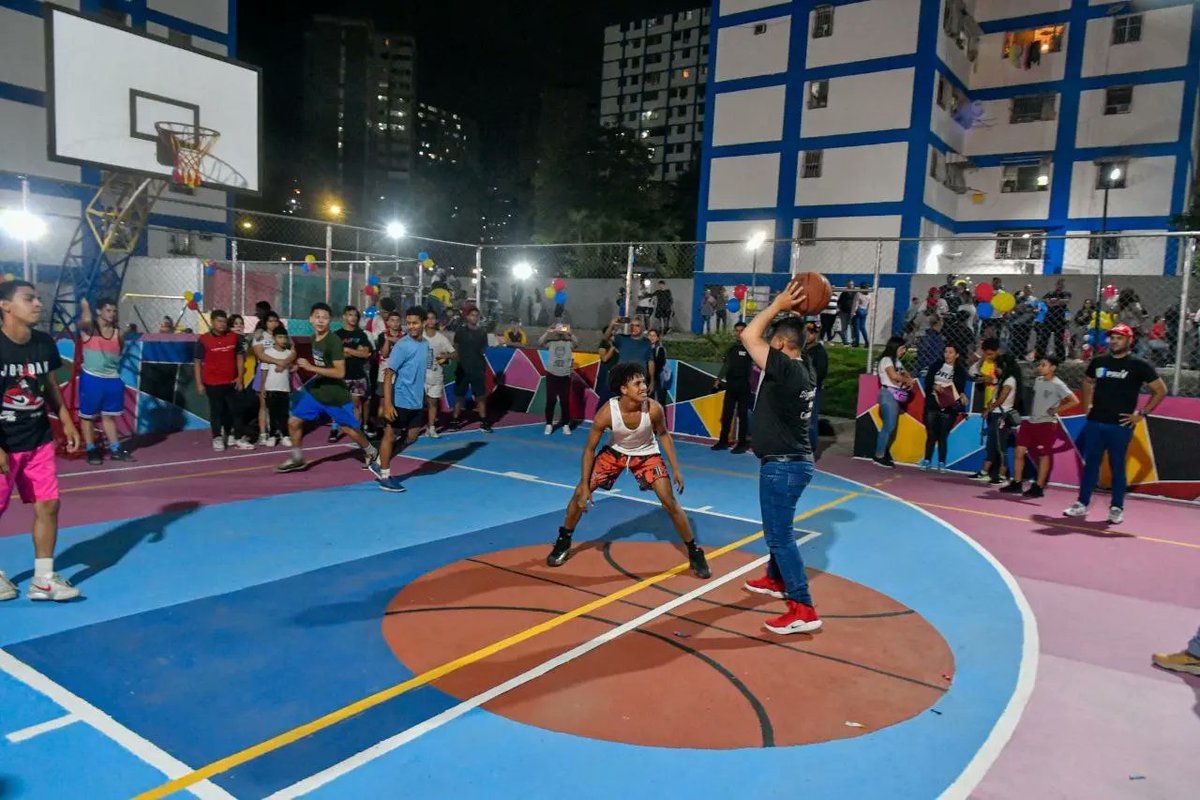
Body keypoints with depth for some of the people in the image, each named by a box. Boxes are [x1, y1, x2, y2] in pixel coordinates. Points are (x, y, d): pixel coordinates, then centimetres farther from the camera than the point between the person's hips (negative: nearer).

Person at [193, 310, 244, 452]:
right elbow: (197, 362, -3)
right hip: (212, 382, -3)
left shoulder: (234, 337, 1)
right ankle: (217, 438, 12)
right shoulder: (203, 339, -7)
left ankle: (231, 435, 30)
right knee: (216, 410, 4)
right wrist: (199, 383, -6)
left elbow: (239, 356, 10)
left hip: (231, 381, 3)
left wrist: (239, 377, 3)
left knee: (232, 409, 13)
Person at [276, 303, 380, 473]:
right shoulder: (314, 337, 2)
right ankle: (297, 459, 21)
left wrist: (311, 367, -30)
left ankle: (372, 453, 31)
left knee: (352, 431, 5)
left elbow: (340, 372, -28)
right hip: (315, 390, 7)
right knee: (293, 422, 3)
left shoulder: (334, 341, -23)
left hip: (336, 395, -7)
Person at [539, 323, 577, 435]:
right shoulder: (551, 342, 3)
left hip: (565, 376, 0)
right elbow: (540, 343, -12)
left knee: (565, 401, 3)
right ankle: (549, 424, 11)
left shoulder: (569, 342, 3)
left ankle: (566, 425, 11)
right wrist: (547, 332, -22)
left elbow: (577, 343, -17)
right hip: (552, 375, 0)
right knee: (550, 401, 3)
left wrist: (570, 333, -29)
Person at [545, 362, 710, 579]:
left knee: (670, 502, -10)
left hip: (646, 454, 0)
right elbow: (590, 449, -19)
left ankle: (695, 552, 8)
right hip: (615, 452, 1)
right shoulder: (607, 412, -33)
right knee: (580, 493, -3)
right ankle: (563, 542, 21)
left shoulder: (654, 409, -31)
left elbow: (663, 434, -7)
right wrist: (585, 486, -20)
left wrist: (676, 469, -7)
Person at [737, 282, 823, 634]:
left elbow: (749, 336, -20)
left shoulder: (786, 368, -19)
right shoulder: (804, 370, 7)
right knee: (778, 529, 26)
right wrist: (791, 314, 13)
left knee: (779, 535, -6)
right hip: (792, 461, 10)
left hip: (783, 464, -10)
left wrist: (778, 305, -11)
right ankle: (777, 580, 43)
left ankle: (803, 609, -5)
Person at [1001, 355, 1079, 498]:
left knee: (1044, 455, 2)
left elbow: (1074, 401, -16)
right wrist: (1032, 411, 12)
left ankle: (1038, 487, 9)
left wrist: (1056, 410, -14)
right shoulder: (1038, 380, 9)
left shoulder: (1058, 385, -12)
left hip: (1047, 424, -7)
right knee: (1019, 451, 3)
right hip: (1031, 421, 7)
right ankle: (1016, 483, 11)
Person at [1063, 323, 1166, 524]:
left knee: (1117, 467, 2)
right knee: (1090, 464, 7)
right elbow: (1088, 381, 27)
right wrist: (1087, 404, 15)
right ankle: (1082, 504, 13)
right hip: (1094, 422, 4)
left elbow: (1161, 389, -2)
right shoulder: (1098, 361, 8)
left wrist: (1142, 413, -6)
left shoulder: (1138, 366, -4)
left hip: (1120, 425, -4)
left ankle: (1117, 508, 10)